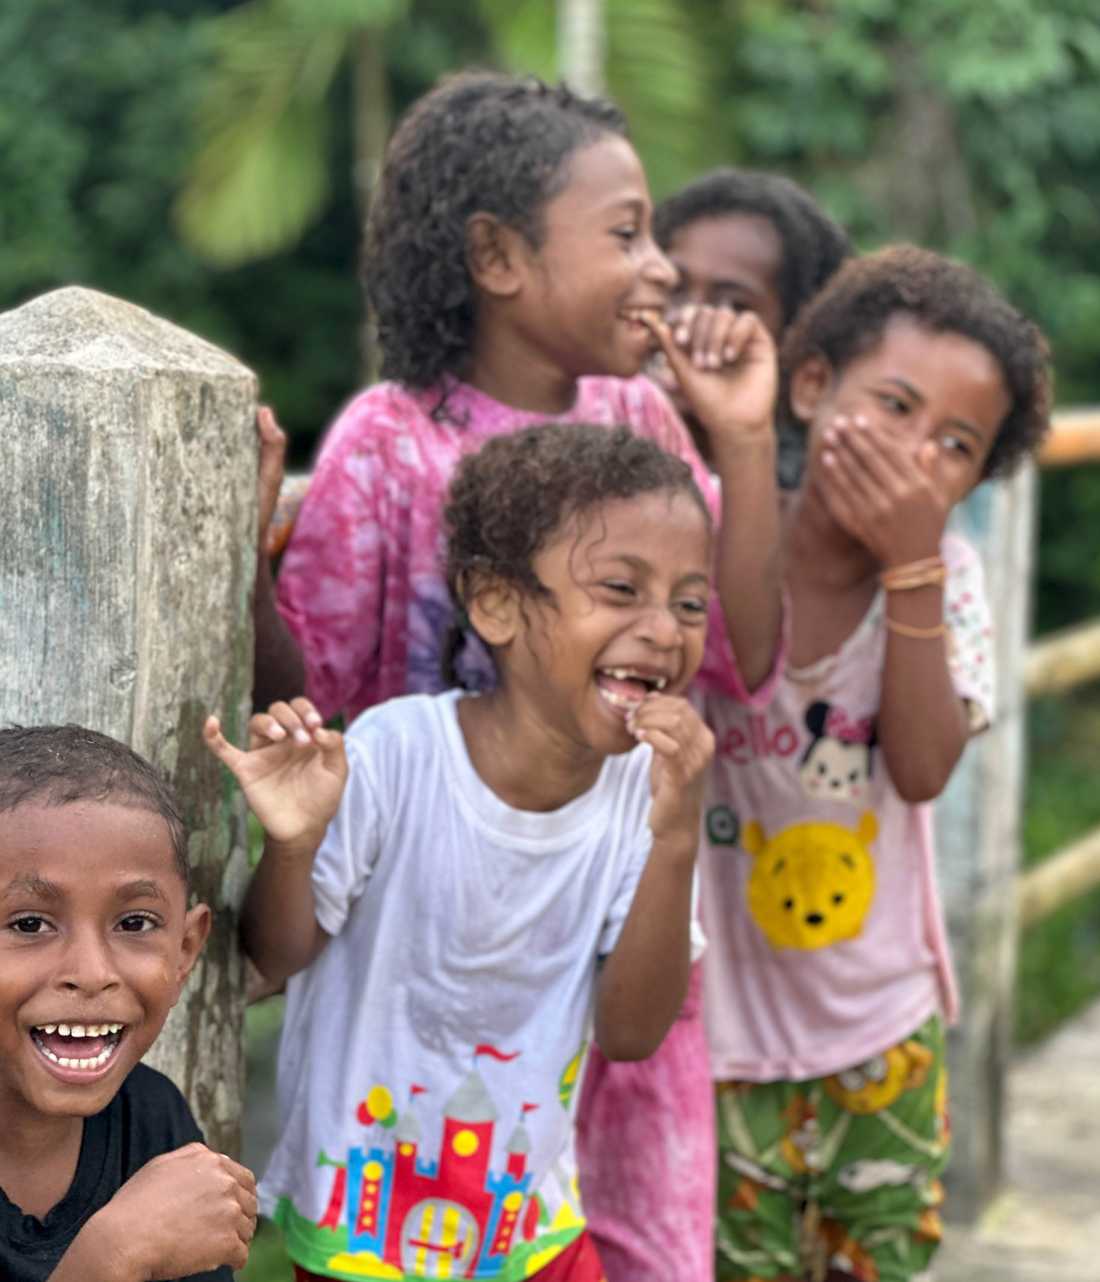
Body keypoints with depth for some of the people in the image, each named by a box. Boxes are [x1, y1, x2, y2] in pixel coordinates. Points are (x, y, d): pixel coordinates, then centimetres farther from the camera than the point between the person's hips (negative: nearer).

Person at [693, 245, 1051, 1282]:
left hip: (885, 1031, 3)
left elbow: (925, 767, -18)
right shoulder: (718, 540, -16)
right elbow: (749, 657, -38)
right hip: (723, 1031, -3)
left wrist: (911, 565, -27)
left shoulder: (944, 575, -6)